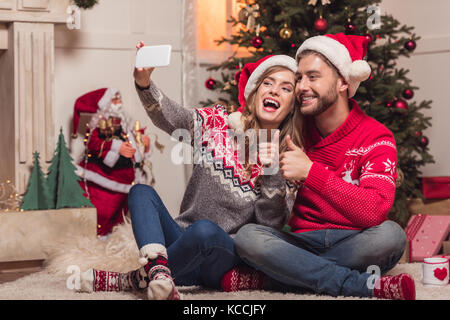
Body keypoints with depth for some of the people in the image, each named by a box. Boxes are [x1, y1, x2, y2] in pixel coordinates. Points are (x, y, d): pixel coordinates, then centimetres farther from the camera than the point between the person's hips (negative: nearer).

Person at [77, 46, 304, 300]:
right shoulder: (217, 122, 6)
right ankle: (158, 268, -41)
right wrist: (144, 83, -33)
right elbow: (169, 116, -13)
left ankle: (133, 279, -18)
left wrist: (271, 173, -19)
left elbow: (272, 224, -5)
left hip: (225, 257, -3)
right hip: (183, 240, 3)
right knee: (141, 192, -18)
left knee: (205, 230, -35)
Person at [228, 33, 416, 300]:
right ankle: (369, 285, -29)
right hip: (303, 243, 3)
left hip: (352, 245, -3)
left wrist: (310, 171, -27)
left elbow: (374, 211, -23)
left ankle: (266, 279, -27)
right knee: (247, 236, -25)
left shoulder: (376, 138, -6)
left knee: (390, 234, -35)